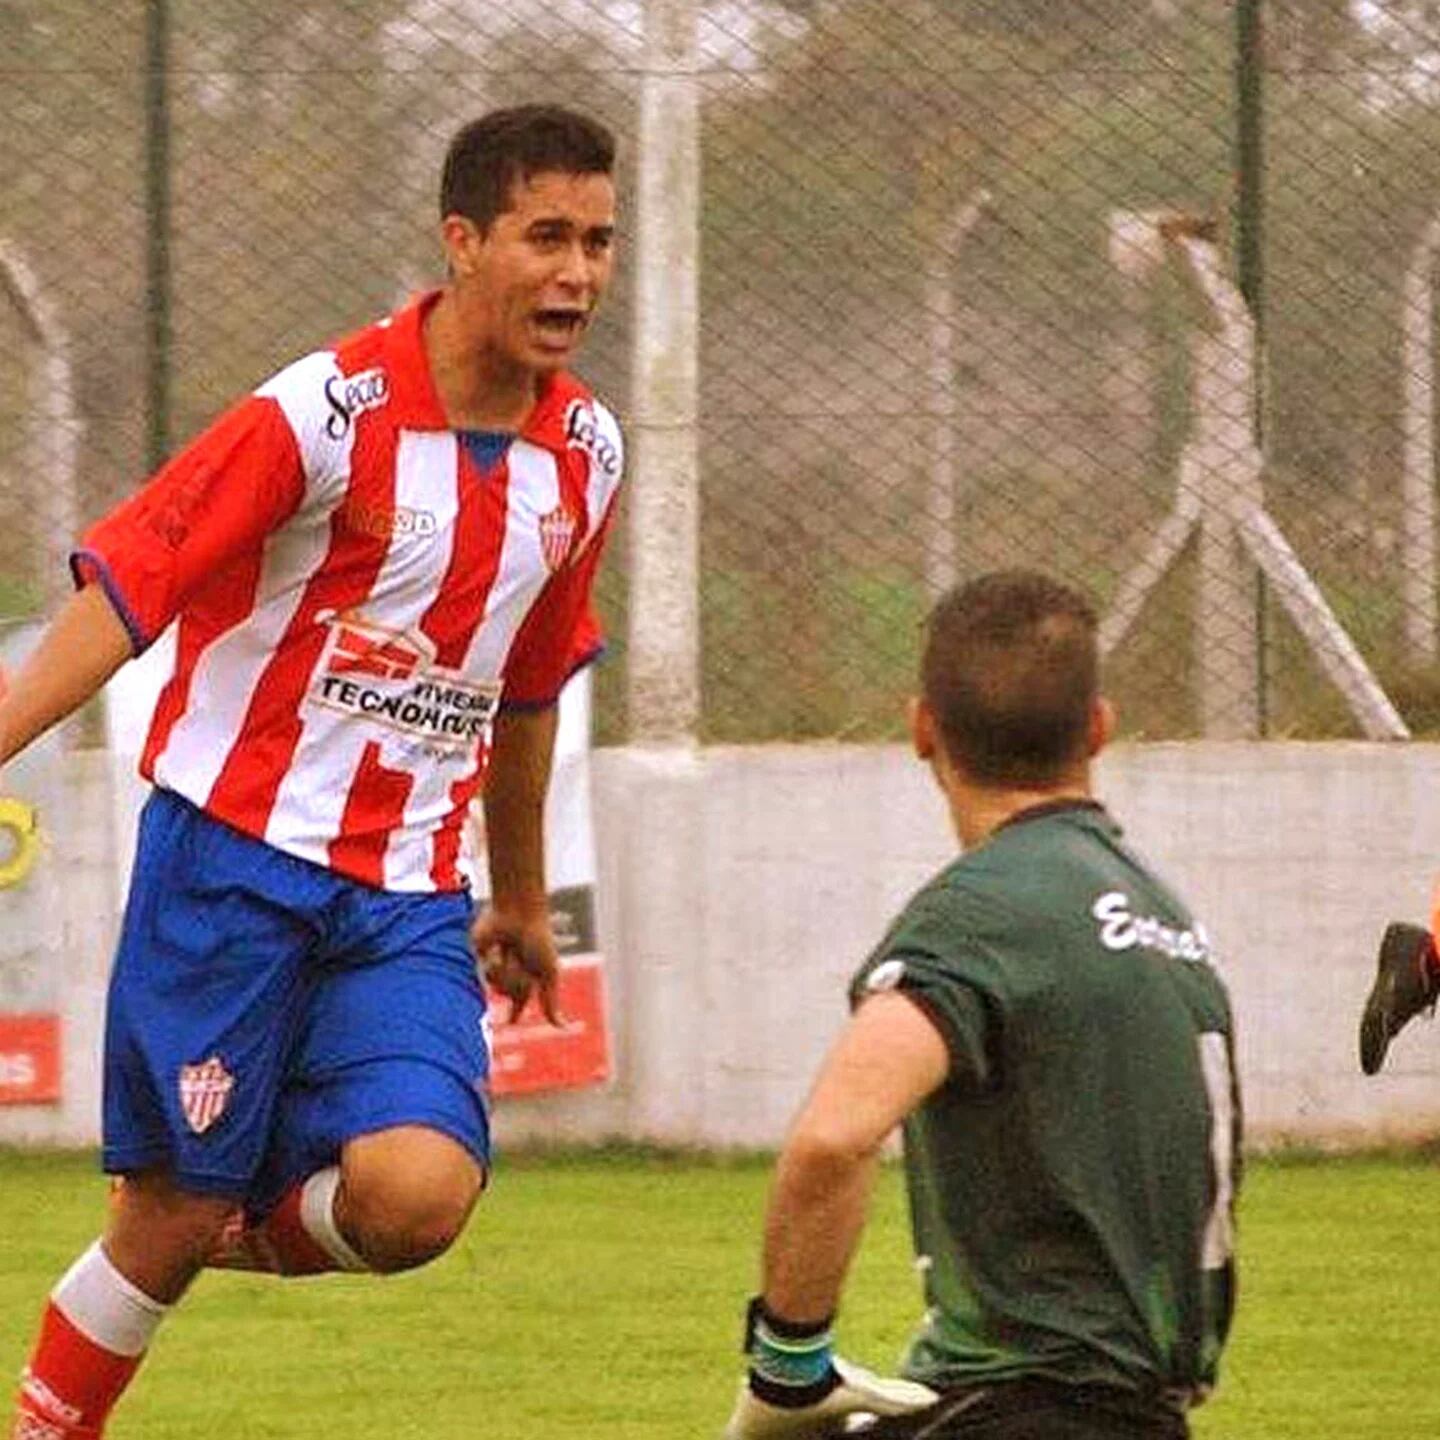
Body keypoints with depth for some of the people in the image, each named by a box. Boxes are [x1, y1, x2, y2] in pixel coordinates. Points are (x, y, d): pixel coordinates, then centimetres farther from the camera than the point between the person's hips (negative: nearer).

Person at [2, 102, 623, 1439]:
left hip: (409, 897, 4)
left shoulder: (582, 453, 6)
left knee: (417, 1191, -19)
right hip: (237, 850, -4)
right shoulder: (326, 412, -12)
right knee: (167, 1219, -2)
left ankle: (267, 1226, 15)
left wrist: (521, 898, 31)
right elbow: (123, 588, -14)